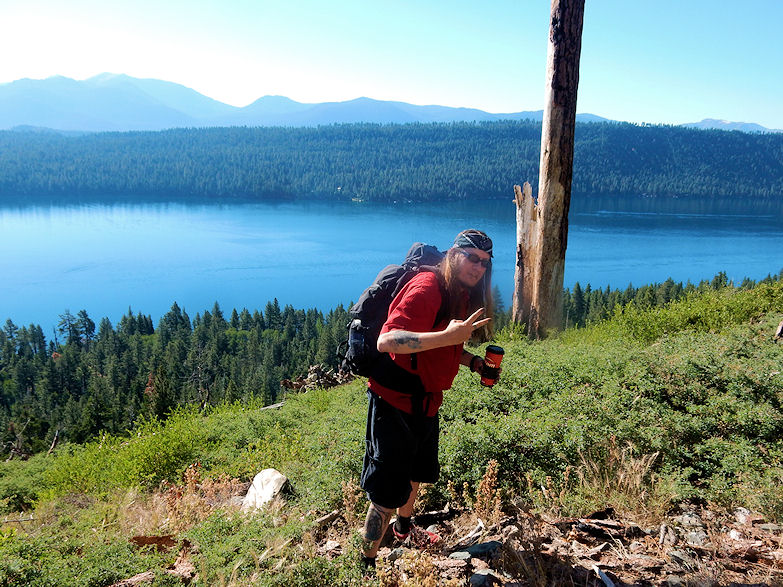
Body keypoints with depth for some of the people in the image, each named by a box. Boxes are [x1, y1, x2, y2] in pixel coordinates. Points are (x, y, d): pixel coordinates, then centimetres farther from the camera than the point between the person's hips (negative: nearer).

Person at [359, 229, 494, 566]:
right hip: (395, 402, -9)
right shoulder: (427, 288, -24)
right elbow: (386, 341, -36)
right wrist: (448, 336, -42)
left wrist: (473, 362, 3)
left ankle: (404, 527, 54)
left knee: (416, 474, 28)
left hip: (426, 402, 10)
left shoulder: (463, 296, 6)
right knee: (389, 492, 0)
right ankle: (367, 563, 19)